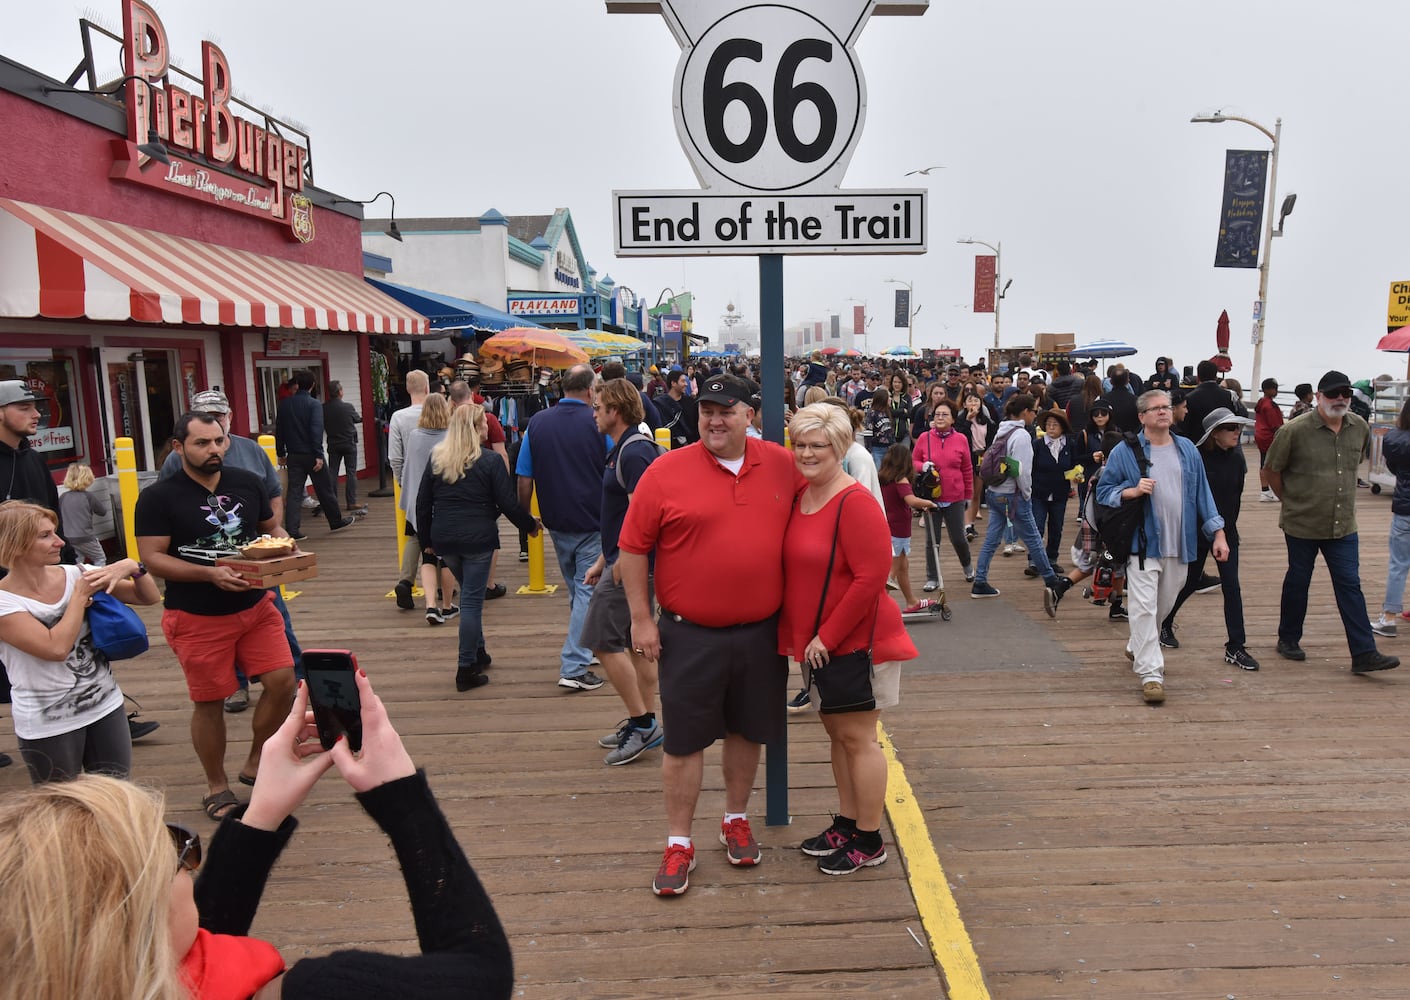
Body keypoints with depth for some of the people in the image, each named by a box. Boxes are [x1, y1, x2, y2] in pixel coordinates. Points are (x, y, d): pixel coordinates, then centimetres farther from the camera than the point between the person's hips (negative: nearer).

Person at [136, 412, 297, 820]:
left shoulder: (248, 483, 3)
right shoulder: (158, 497, -9)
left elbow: (271, 530, 15)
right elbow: (152, 557, -14)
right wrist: (211, 574, -26)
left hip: (256, 606, 4)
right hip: (198, 618, -4)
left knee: (283, 682, -1)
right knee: (209, 701, 6)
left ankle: (256, 763, 23)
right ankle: (217, 787, 27)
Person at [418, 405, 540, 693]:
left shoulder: (436, 459, 6)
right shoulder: (490, 460, -8)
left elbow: (422, 504, 8)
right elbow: (508, 503, -8)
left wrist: (427, 540, 17)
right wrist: (531, 524, 8)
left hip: (444, 539, 5)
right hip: (478, 539, -5)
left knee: (469, 595, 23)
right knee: (472, 601, 0)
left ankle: (478, 654, 31)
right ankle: (466, 670, 2)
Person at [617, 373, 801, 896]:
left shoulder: (780, 465, 0)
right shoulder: (666, 471, -9)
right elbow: (632, 547, -4)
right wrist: (641, 619, -6)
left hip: (761, 632, 3)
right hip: (690, 635, -3)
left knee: (747, 730, 17)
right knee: (684, 739, 5)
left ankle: (736, 820, 38)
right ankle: (678, 844, 21)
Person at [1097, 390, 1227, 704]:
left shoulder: (1187, 450, 9)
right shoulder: (1125, 451, -3)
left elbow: (1202, 492, 10)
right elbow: (1103, 491, 0)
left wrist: (1218, 533, 5)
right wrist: (1132, 491, -18)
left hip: (1179, 544, 5)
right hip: (1143, 543, -4)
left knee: (1164, 605, 16)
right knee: (1144, 607, -9)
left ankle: (1137, 647, 40)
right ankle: (1150, 673, -4)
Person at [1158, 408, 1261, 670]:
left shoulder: (1236, 458, 1)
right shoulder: (1198, 458, -14)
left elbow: (1236, 495, 13)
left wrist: (1229, 525, 15)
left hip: (1226, 531, 4)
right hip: (1196, 530, -4)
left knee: (1232, 587, -2)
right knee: (1190, 582, 9)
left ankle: (1235, 647, 3)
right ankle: (1164, 624, 34)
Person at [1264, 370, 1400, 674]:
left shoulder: (1360, 428, 1)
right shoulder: (1295, 430, -14)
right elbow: (1272, 470, -3)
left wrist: (1340, 494, 16)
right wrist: (1290, 499, 2)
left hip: (1344, 525, 4)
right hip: (1302, 524, -3)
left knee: (1350, 586, 1)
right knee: (1297, 582, 11)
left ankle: (1364, 654, 2)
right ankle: (1288, 640, 27)